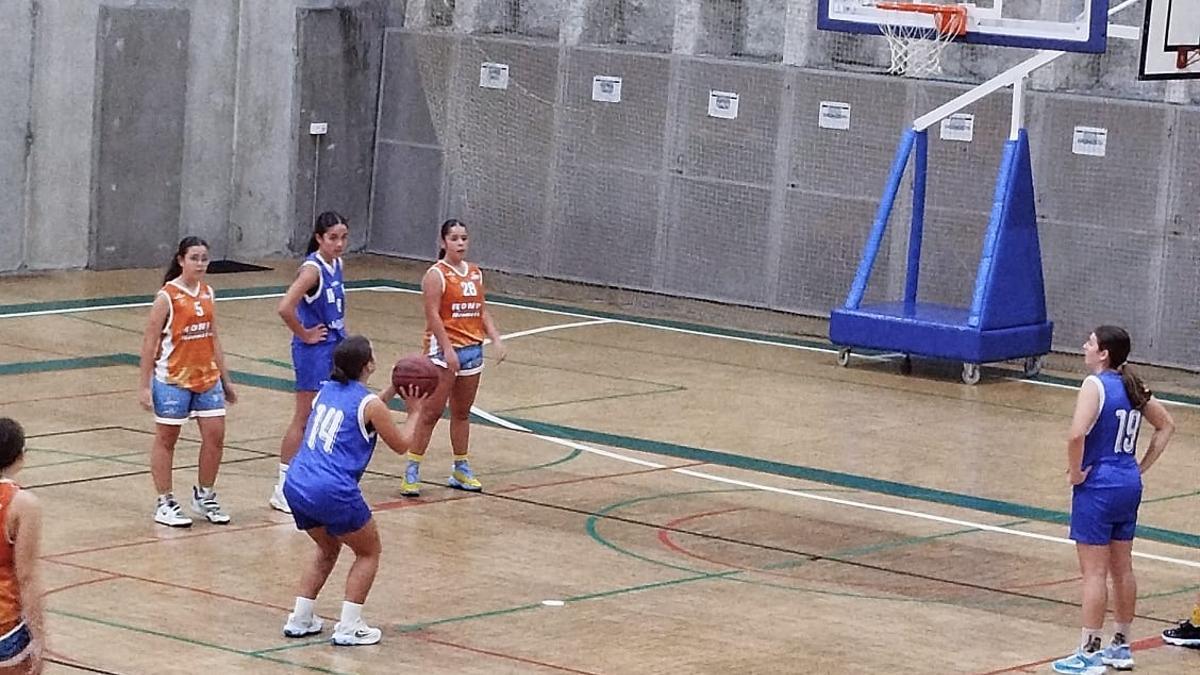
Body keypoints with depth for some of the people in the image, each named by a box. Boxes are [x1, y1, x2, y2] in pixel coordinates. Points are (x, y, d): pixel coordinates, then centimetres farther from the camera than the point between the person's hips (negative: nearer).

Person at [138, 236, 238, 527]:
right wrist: (145, 385, -12)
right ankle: (165, 504, 12)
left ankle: (204, 496, 21)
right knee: (166, 440, 5)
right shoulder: (167, 296, -11)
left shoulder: (207, 293, 7)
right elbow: (150, 341, -10)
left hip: (207, 378, 6)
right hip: (173, 380, -6)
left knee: (215, 436, 3)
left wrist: (225, 379, 15)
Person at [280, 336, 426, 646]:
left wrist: (392, 391, 32)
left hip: (296, 485, 7)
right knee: (369, 552, 16)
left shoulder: (326, 390, 13)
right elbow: (401, 444, 8)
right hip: (333, 493, -7)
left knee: (328, 549, 30)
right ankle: (349, 628, 7)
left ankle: (299, 619, 25)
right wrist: (414, 412, 22)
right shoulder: (370, 404, -6)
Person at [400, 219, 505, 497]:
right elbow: (433, 314, -15)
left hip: (472, 349, 6)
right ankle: (411, 471, -2)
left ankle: (461, 469, 23)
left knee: (462, 412, 14)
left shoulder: (475, 273, 12)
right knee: (431, 412, -6)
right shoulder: (436, 275, -9)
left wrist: (495, 338, 2)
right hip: (443, 350, -6)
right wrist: (448, 349, -21)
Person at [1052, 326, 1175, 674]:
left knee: (1094, 573, -2)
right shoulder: (1132, 386, 7)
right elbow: (1166, 425, 19)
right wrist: (1142, 466, 15)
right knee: (1122, 569, 15)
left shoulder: (1095, 385, -16)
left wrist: (1076, 472, -15)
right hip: (1130, 485, 8)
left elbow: (1077, 434, -30)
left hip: (1098, 487, -8)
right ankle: (1121, 647, 24)